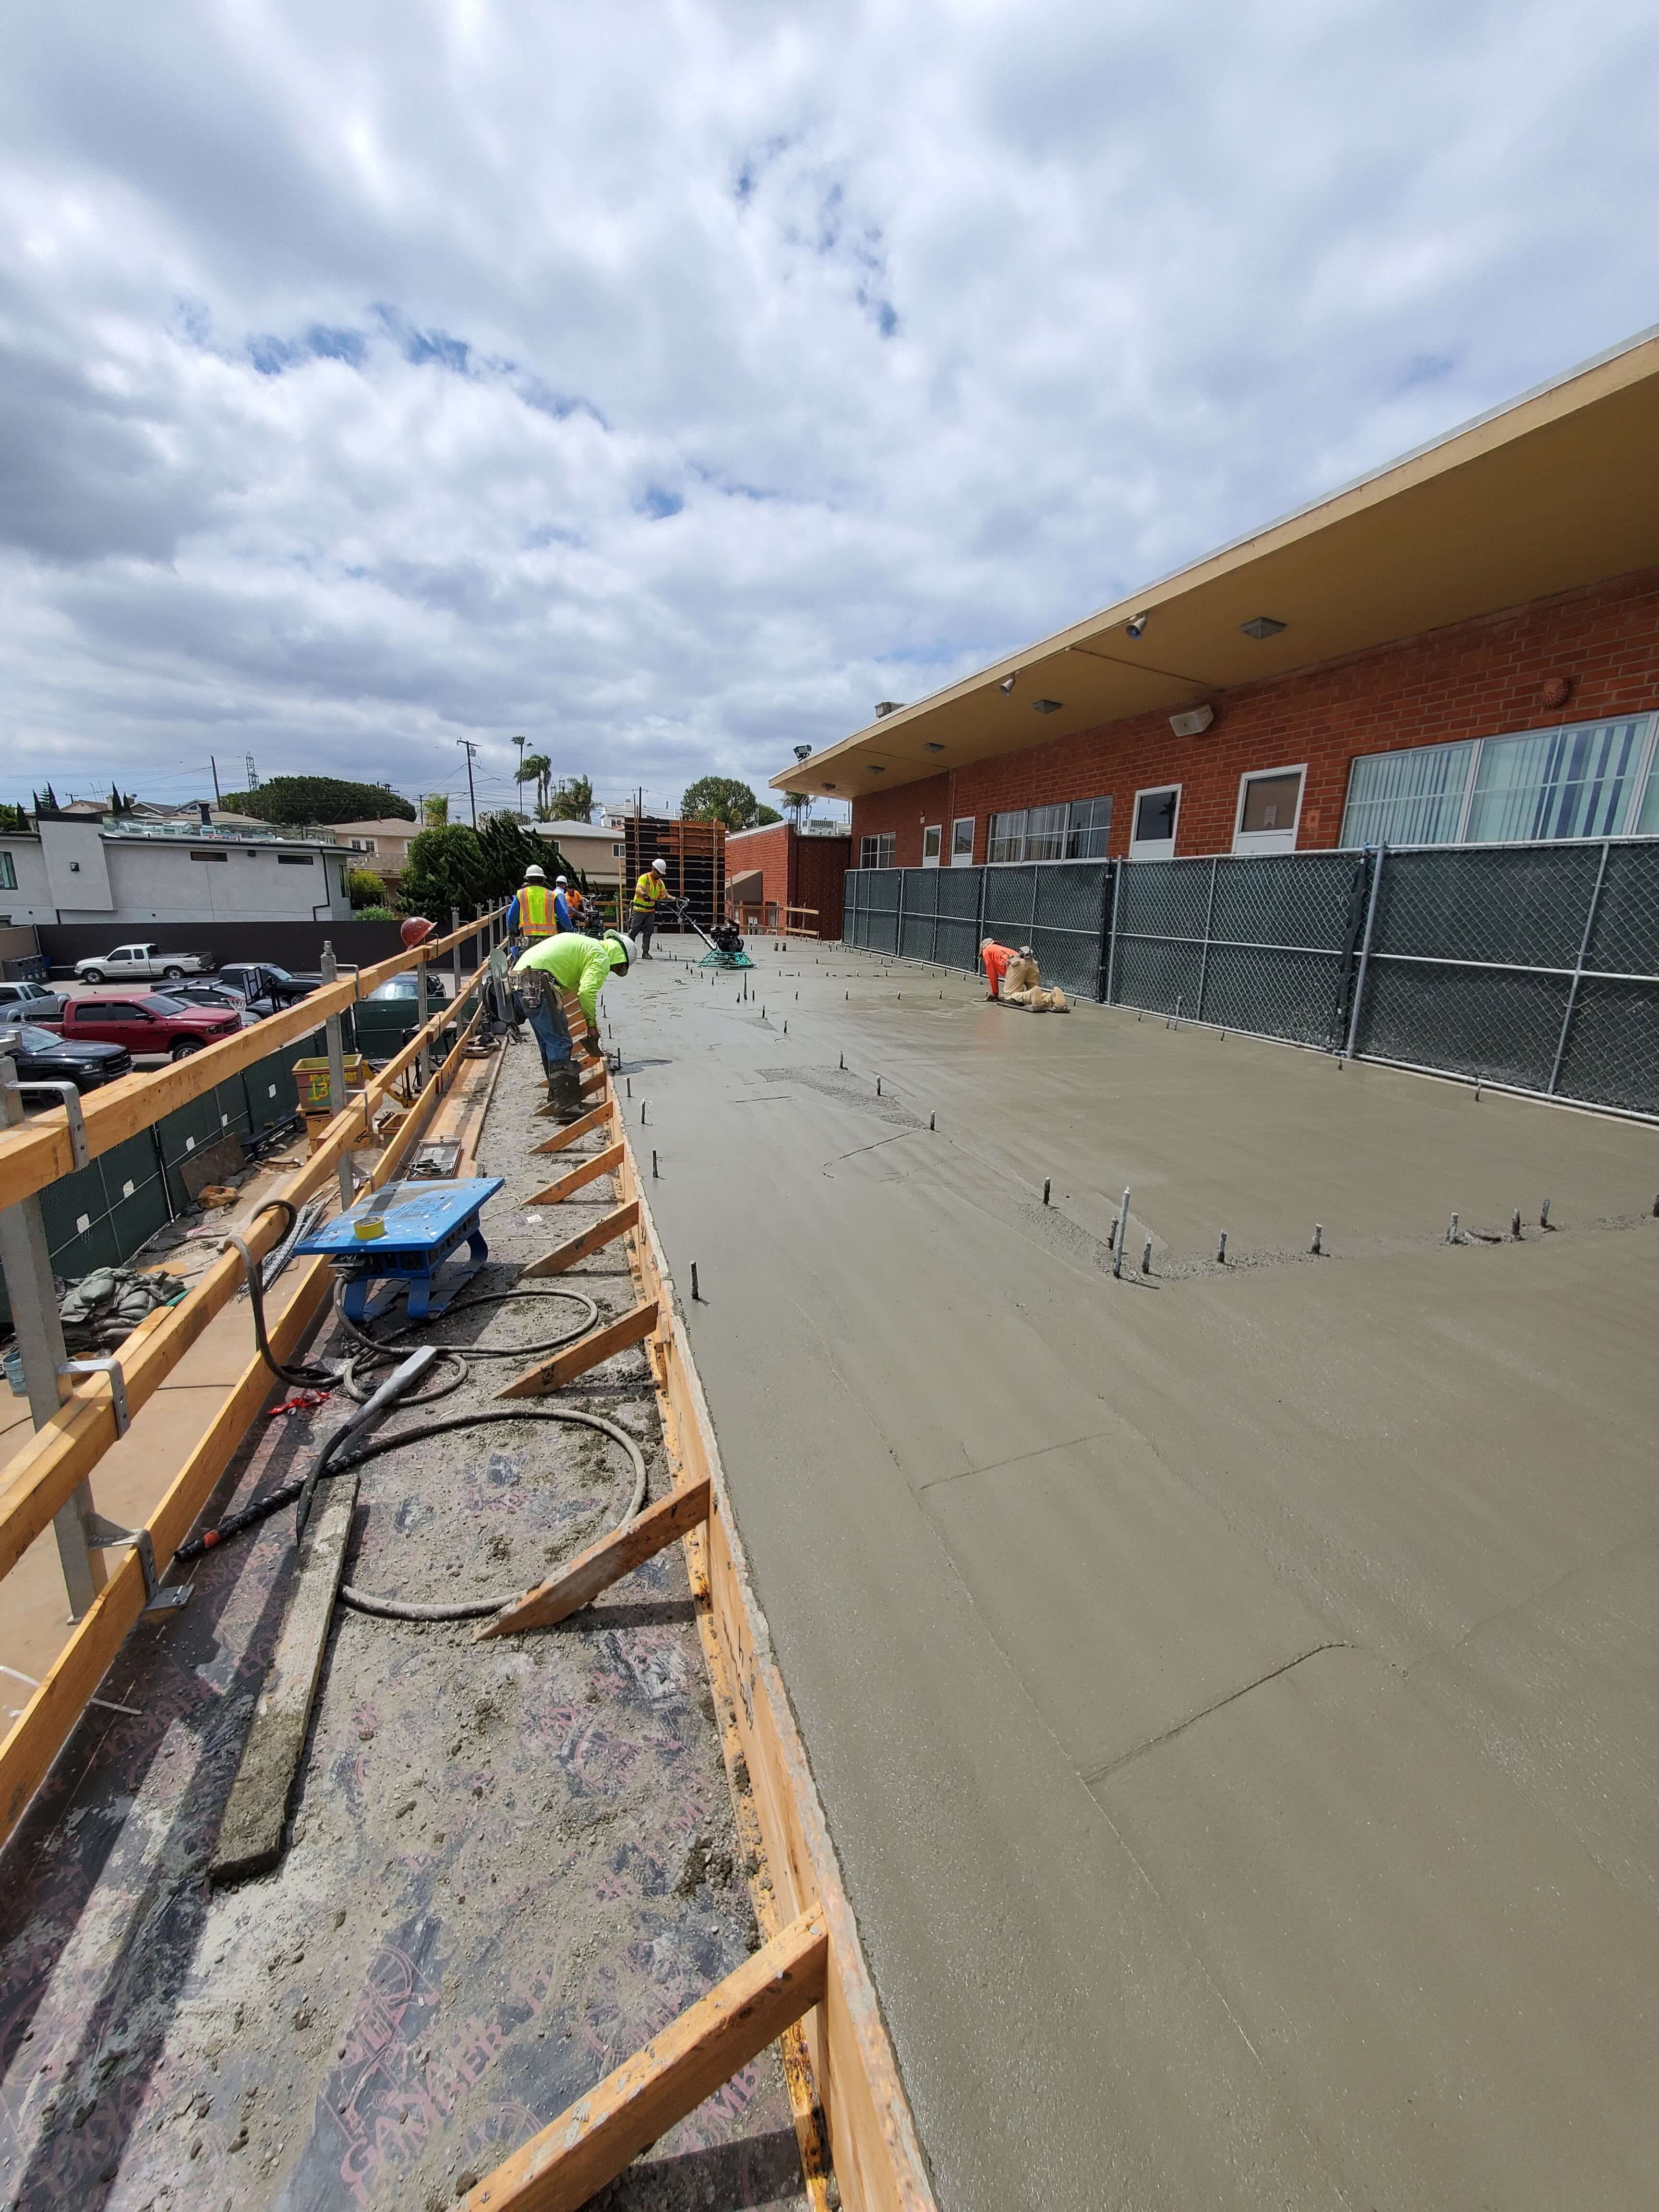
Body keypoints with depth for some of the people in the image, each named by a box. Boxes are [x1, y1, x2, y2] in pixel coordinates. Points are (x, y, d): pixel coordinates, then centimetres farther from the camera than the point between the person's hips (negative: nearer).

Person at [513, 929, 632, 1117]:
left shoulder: (585, 943, 27)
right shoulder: (601, 960, -2)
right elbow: (587, 992, -16)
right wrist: (592, 1024, -5)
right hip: (538, 982, -10)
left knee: (547, 1042, 18)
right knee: (560, 1043, -10)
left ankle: (557, 1096, 27)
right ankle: (567, 1105, -14)